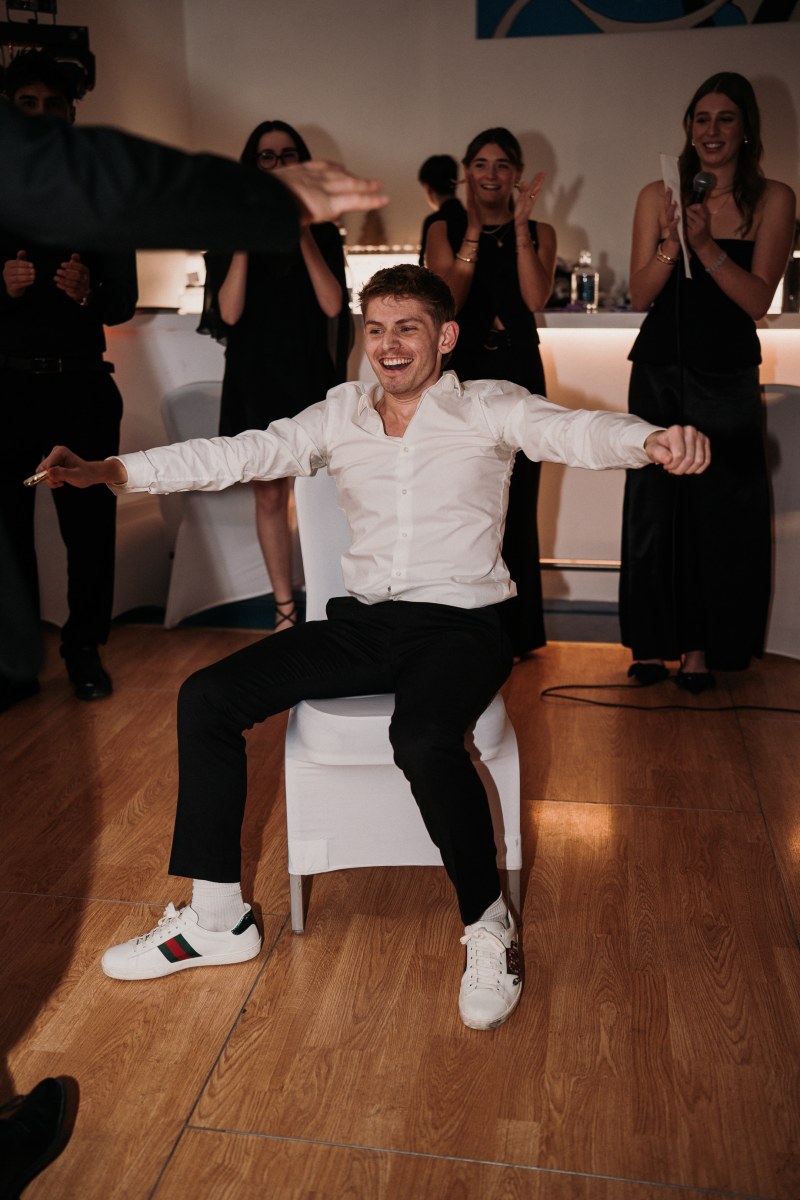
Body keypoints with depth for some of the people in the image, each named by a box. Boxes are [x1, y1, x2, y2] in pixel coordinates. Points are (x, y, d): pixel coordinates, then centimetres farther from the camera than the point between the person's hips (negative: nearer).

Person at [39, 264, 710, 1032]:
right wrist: (115, 470, -8)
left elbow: (573, 431, -19)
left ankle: (488, 929, -8)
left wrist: (651, 440, -43)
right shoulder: (339, 416, 10)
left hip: (459, 624, -5)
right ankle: (215, 920, 4)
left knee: (423, 741, -36)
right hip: (363, 621, 5)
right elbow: (240, 454, 3)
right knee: (206, 698, -7)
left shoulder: (488, 408, -2)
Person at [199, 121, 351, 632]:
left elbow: (333, 305, -8)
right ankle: (285, 609, 12)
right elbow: (228, 312, -6)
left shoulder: (321, 229, 6)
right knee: (270, 494, 3)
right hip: (255, 380, 1)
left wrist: (303, 236, -13)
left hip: (311, 376, 0)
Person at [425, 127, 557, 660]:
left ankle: (515, 629, 13)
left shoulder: (539, 232, 9)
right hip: (460, 371, 0)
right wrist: (474, 233, -11)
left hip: (518, 373, 1)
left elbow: (536, 299, -8)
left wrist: (520, 226, -11)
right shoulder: (445, 229, 9)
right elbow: (448, 300, -6)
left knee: (515, 500, 1)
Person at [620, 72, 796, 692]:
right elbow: (641, 293, -2)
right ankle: (652, 642, 13)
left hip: (729, 376, -1)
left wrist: (707, 245, -21)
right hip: (661, 368, 1)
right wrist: (672, 244, -19)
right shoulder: (658, 197, 3)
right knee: (654, 502, 2)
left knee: (718, 508, 0)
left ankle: (702, 647, 11)